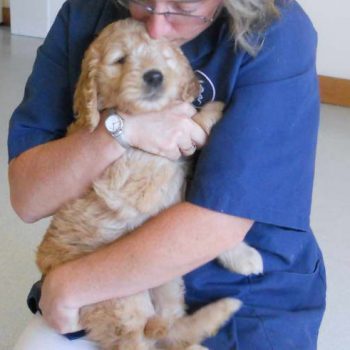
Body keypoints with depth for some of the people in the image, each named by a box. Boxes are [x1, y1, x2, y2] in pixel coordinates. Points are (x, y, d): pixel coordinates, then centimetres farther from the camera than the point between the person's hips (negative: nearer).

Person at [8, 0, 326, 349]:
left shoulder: (278, 34, -19)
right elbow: (27, 199, -10)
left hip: (243, 295, -2)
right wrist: (117, 130, -27)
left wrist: (69, 283, -17)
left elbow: (216, 223, -24)